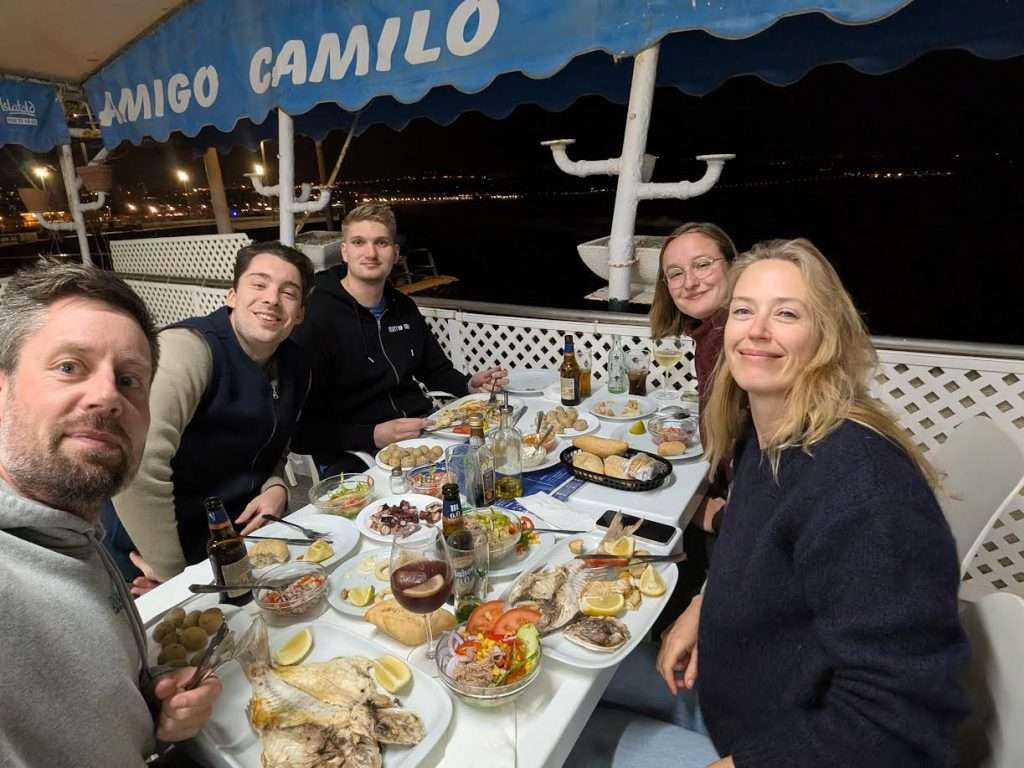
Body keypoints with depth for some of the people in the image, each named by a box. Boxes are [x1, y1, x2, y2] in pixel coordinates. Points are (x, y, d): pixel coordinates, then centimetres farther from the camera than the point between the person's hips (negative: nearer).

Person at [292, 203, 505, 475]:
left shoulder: (404, 307, 11)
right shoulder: (315, 318, -11)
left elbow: (436, 369, 26)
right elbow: (300, 428, -13)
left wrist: (469, 385, 5)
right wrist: (373, 436, -24)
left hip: (423, 429, 7)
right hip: (352, 455, -7)